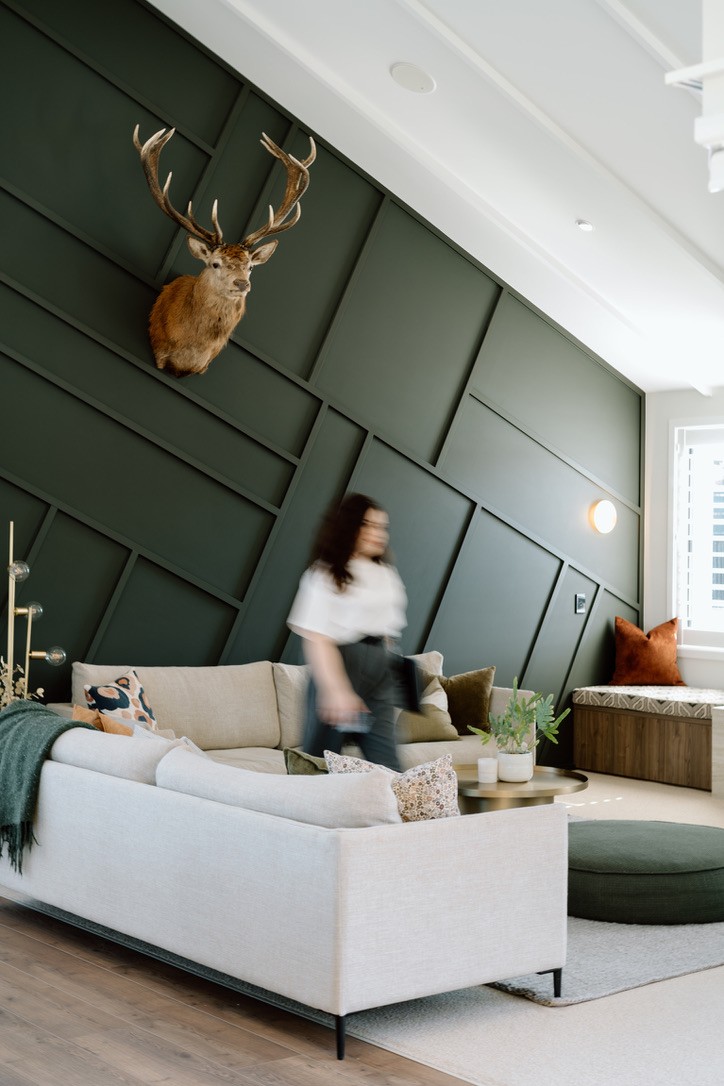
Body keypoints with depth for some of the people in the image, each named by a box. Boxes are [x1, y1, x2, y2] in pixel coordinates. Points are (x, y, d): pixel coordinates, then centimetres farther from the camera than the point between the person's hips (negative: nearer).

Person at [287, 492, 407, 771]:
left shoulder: (386, 574, 12)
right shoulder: (326, 574, -8)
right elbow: (317, 638, -15)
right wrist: (337, 690, -23)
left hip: (380, 666, 6)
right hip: (341, 664, -6)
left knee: (386, 762, 3)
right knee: (321, 757, 1)